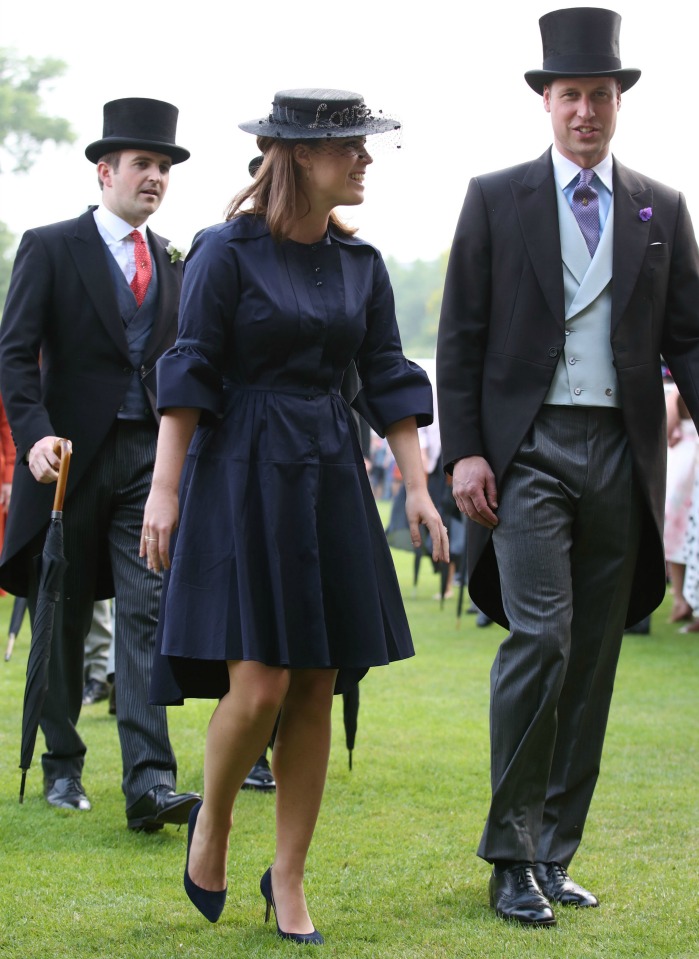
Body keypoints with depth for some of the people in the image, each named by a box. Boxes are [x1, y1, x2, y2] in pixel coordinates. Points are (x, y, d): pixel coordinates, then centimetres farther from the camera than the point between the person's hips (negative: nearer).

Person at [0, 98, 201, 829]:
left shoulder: (173, 262, 13)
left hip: (151, 457, 3)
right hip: (71, 456, -3)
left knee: (148, 612, -10)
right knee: (64, 618, 8)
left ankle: (150, 782, -17)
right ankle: (62, 766, 23)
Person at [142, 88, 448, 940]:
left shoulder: (360, 264, 9)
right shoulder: (227, 252, -7)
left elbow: (388, 380, 10)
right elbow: (189, 373, -8)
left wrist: (417, 486, 3)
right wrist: (166, 487, -12)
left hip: (329, 479, 5)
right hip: (241, 476, -5)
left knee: (317, 689, 2)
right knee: (259, 684, -13)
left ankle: (288, 880, 12)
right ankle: (211, 821, 16)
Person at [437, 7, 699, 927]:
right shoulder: (496, 199, 5)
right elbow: (460, 336, 3)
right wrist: (465, 450, -6)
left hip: (623, 453, 3)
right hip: (528, 447, -3)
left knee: (592, 657, 6)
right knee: (539, 636, -15)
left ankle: (553, 852, 14)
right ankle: (511, 854, -5)